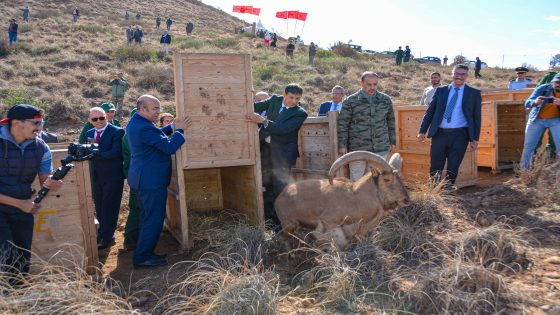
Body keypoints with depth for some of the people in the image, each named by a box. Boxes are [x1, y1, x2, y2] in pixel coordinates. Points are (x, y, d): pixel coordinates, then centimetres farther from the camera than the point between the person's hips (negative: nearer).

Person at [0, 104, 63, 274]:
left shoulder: (41, 148, -4)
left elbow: (45, 181, 2)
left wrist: (52, 184, -23)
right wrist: (19, 203, -20)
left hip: (23, 211, 5)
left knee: (23, 261, 13)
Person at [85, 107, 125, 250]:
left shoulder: (117, 132, -10)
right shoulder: (89, 133, 11)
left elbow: (115, 152, -21)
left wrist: (94, 154, -27)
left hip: (112, 176, -6)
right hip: (96, 176, 7)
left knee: (109, 208, 0)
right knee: (99, 209, 13)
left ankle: (105, 239, 9)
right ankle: (107, 234, 27)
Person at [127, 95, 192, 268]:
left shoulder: (135, 122, 9)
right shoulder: (144, 128, -24)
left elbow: (156, 135, 19)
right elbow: (170, 147, -24)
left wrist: (172, 127, 7)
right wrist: (180, 130, -12)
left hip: (143, 178, 11)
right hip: (152, 181, -11)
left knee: (148, 217, 19)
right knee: (154, 219, -1)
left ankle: (144, 252, 29)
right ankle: (142, 257, 8)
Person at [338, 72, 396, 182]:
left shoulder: (386, 100, 7)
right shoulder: (350, 101, -3)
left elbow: (390, 121, 17)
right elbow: (343, 124, -1)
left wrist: (392, 141, 15)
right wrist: (342, 145, -3)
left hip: (381, 149, 3)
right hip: (357, 148, -3)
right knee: (356, 180, 4)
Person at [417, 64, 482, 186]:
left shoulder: (474, 93, 6)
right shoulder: (441, 90, 10)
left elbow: (476, 117, 5)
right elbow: (430, 112, 9)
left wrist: (475, 138, -2)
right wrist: (422, 131, 0)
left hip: (459, 135, -1)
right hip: (439, 133, 1)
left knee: (452, 168, 3)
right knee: (435, 168, 6)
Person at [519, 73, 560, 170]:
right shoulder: (543, 88, -13)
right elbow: (527, 103, -19)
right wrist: (535, 102, -42)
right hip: (537, 119, 0)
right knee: (528, 147, 0)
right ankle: (524, 171, 12)